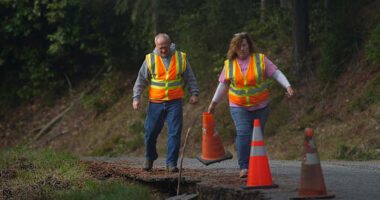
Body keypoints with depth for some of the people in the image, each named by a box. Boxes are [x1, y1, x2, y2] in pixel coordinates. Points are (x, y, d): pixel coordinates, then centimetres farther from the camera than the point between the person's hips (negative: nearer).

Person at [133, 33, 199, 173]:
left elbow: (190, 78, 12)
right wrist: (136, 98, -1)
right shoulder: (150, 59, 2)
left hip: (175, 103, 0)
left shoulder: (180, 58, 4)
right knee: (151, 131, 1)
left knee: (174, 132, -8)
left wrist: (194, 93, 2)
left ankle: (171, 163, -3)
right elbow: (141, 80, 6)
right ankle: (149, 158, 26)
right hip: (156, 102, 0)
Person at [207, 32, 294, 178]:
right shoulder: (229, 64, 3)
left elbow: (276, 74, -5)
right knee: (243, 133, -17)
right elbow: (223, 85, 12)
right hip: (238, 107, 0)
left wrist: (288, 86, -19)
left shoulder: (260, 59, -3)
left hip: (260, 107, 0)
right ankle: (244, 167, -17)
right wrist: (214, 103, 15)